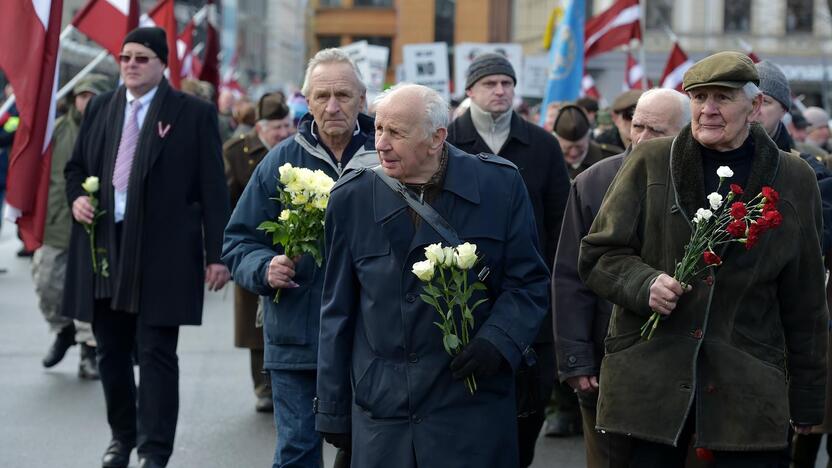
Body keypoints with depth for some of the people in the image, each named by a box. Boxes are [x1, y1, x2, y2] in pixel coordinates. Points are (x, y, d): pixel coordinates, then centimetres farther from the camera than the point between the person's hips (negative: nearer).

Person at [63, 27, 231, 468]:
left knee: (156, 353, -4)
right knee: (111, 351, 13)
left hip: (161, 254, -5)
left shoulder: (194, 113, -2)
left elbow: (212, 188, -3)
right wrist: (77, 197, -1)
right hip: (103, 246, 5)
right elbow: (75, 166, 22)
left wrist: (215, 254, -7)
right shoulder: (99, 108, 12)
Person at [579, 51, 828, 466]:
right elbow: (597, 255, 7)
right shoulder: (649, 163, 5)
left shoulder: (794, 181, 8)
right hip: (649, 381, 0)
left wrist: (807, 399, 11)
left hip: (748, 393, 0)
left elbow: (805, 305, 11)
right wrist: (644, 284, -14)